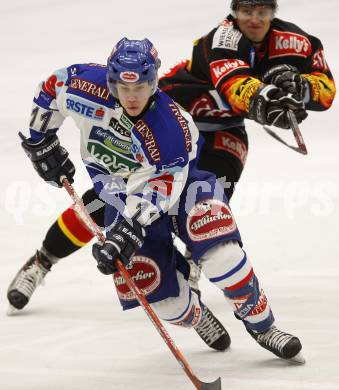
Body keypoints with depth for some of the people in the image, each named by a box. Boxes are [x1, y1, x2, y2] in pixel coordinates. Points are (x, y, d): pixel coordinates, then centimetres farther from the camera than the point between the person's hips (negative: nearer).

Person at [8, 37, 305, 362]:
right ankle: (197, 317, 26)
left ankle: (261, 326, -7)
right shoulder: (88, 88, -24)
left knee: (219, 248, -28)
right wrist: (41, 140, 3)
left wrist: (126, 233, -42)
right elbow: (52, 88, -2)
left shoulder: (173, 128, -34)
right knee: (154, 287, -9)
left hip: (177, 181, -3)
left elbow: (152, 194, -34)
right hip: (122, 192, 3)